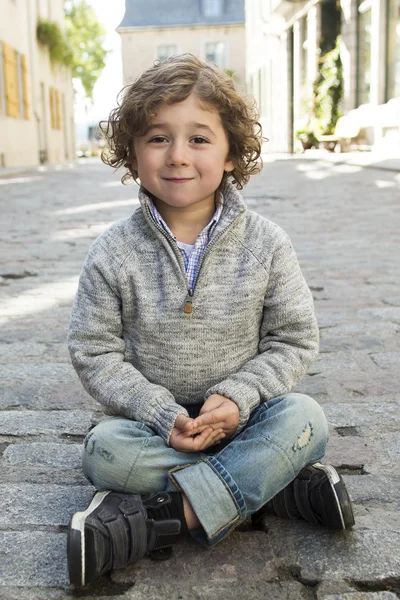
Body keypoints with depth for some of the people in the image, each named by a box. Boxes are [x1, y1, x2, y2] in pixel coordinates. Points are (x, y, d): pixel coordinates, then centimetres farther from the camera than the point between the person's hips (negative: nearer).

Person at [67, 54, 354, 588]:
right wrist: (163, 414, -19)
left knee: (304, 418, -27)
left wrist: (238, 397, -19)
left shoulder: (265, 244, -7)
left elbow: (295, 341, -2)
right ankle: (280, 486, -22)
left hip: (243, 418, 0)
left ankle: (154, 518, -28)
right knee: (105, 449, -29)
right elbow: (94, 354, -6)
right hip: (154, 421, 1)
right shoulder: (114, 255, -8)